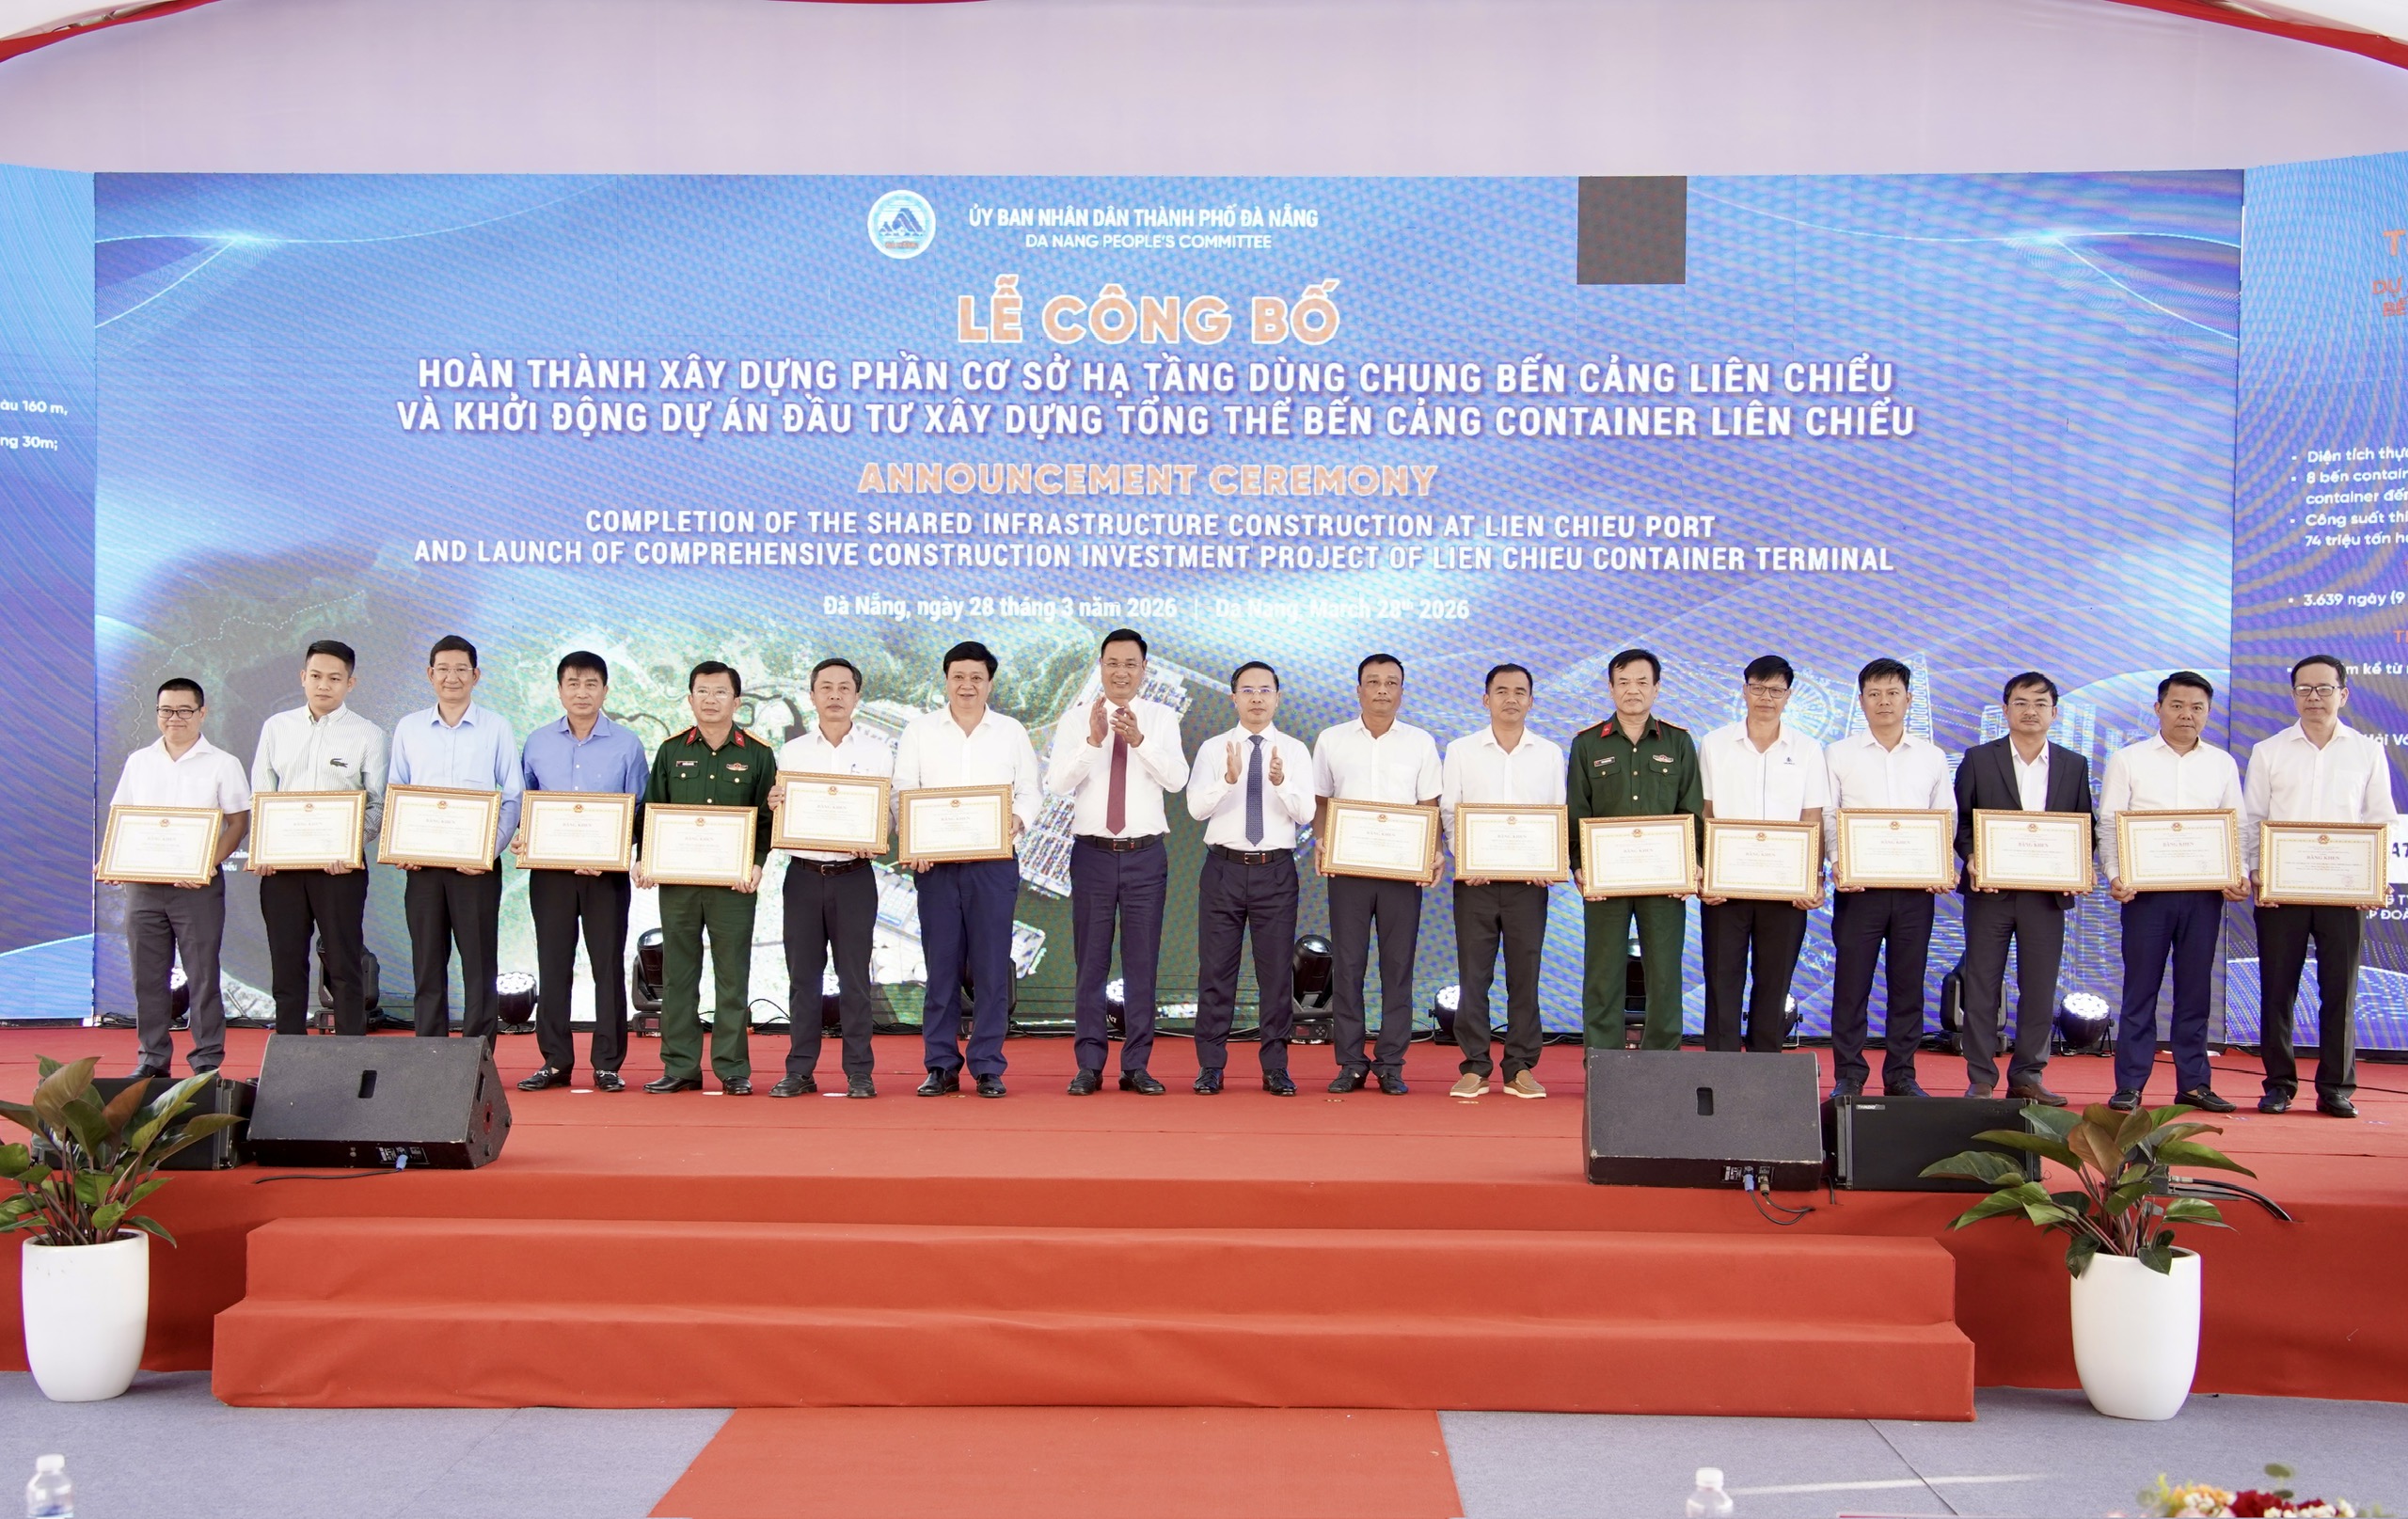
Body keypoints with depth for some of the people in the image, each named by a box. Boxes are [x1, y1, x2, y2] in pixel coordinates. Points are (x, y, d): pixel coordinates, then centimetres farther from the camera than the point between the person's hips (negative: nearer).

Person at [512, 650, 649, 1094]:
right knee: (552, 965, 5)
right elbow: (521, 803, 15)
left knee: (608, 965, 1)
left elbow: (640, 812, 3)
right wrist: (520, 837, -5)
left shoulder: (626, 746, 2)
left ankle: (607, 1064, 7)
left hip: (607, 873, -2)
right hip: (549, 870, 2)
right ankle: (555, 1062, 12)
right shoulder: (537, 744, 9)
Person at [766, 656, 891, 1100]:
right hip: (803, 873, 2)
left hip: (853, 875, -2)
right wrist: (773, 805, -14)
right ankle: (800, 1070, 12)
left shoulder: (878, 751, 4)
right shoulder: (791, 752, 9)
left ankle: (860, 1072, 7)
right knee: (802, 975, 5)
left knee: (854, 976, 0)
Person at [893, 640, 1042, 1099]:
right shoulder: (920, 730, 8)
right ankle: (941, 1066, 11)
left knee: (992, 966, 0)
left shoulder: (1012, 732, 9)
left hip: (994, 862, 0)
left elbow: (1030, 791, 9)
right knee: (941, 966, 3)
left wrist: (1019, 820, -13)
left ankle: (988, 1067, 7)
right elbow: (902, 792, 4)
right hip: (935, 863, 0)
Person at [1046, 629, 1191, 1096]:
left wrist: (1139, 740, -26)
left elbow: (1177, 779, -12)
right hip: (1093, 852, 0)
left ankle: (1137, 1066, 13)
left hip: (1146, 853, 0)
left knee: (1142, 962, 4)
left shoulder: (1162, 719, 2)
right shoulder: (1076, 722, 1)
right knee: (1091, 962, 5)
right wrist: (1094, 740, -24)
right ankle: (1090, 1065, 13)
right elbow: (1056, 783, -11)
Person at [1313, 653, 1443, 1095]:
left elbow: (1430, 808, 7)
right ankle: (1351, 1062, 9)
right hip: (1347, 865, 0)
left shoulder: (1420, 743, 7)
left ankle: (1391, 1064, 8)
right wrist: (1323, 843, -6)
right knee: (1347, 964, 1)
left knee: (1398, 966, 2)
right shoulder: (1331, 740, 7)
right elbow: (1320, 802, 11)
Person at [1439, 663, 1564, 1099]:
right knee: (1473, 973, 0)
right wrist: (1462, 858, -11)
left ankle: (1520, 1068, 10)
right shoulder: (1461, 751, 6)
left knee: (1525, 974, 3)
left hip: (1529, 879, 1)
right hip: (1475, 878, -1)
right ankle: (1474, 1067, 7)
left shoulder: (1550, 754, 9)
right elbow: (1448, 810, 4)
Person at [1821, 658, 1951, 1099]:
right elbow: (1826, 818, 1)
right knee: (1851, 982, -1)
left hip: (1916, 886, 2)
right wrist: (1839, 863, -14)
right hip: (1858, 884, -2)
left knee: (1908, 983, 6)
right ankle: (1848, 1075, 7)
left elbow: (1946, 819, 12)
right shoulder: (1838, 755, 5)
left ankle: (1901, 1074, 14)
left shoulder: (1933, 757, 11)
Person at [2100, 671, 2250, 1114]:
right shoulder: (2127, 760, 4)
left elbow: (2235, 829, 11)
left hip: (2205, 892, 3)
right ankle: (2130, 1085, 4)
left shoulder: (2223, 765, 12)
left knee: (2196, 987, 7)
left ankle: (2193, 1081, 14)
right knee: (2140, 987, 0)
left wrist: (2239, 878, -5)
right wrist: (2114, 875, -14)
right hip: (2146, 890, -2)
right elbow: (2109, 825, 0)